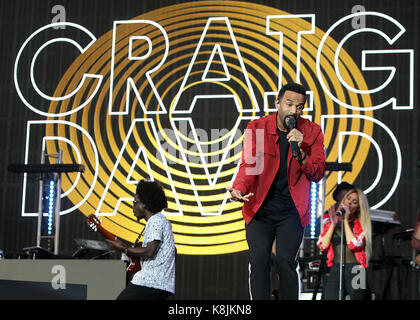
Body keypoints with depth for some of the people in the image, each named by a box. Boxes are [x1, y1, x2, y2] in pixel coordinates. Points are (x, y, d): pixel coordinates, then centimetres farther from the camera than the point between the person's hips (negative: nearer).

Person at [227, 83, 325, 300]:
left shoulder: (312, 132, 2)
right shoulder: (257, 128, -1)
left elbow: (317, 174, -2)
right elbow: (249, 164, -8)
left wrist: (300, 151, -19)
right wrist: (239, 189, -28)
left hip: (292, 210, 0)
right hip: (260, 207, 0)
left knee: (286, 259, -14)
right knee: (258, 259, -11)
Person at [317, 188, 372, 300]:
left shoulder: (361, 223, 6)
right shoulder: (329, 219, 12)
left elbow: (353, 245, -11)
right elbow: (323, 246, 2)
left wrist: (346, 220, -6)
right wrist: (333, 224, -5)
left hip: (355, 270, 0)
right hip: (335, 269, 0)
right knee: (329, 297, -20)